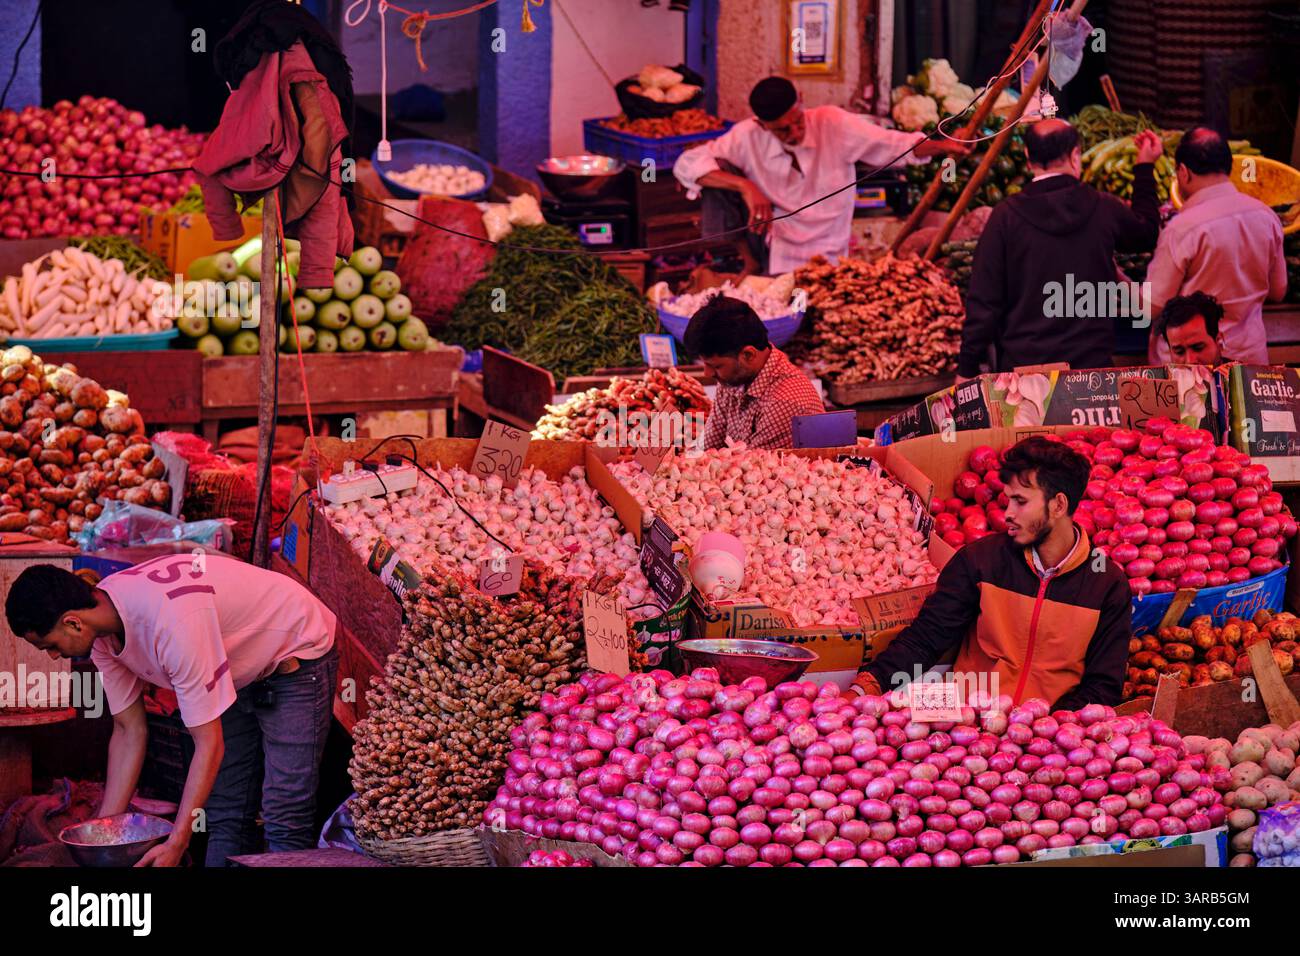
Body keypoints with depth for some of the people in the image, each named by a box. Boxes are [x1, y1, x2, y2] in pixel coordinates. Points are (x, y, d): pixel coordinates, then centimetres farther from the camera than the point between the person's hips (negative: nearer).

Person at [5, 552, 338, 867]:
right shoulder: (101, 630, -12)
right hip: (243, 673, 9)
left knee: (284, 823, -15)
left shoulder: (169, 622, -39)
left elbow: (210, 745, -34)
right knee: (224, 817, 7)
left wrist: (177, 843, -35)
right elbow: (129, 732, -2)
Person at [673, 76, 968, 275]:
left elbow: (894, 145, -11)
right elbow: (687, 164, -18)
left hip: (824, 254, -1)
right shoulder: (748, 137, -11)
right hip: (770, 243, 1)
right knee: (718, 171, -18)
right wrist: (745, 186, -32)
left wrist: (940, 146, -31)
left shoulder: (833, 123, -11)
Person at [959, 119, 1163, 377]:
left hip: (1022, 365, -1)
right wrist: (1145, 167, 34)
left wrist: (967, 369, 1)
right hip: (1093, 365, 1)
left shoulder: (1006, 216, -5)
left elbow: (984, 301, -5)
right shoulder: (1104, 209, 1)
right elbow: (1147, 235, 25)